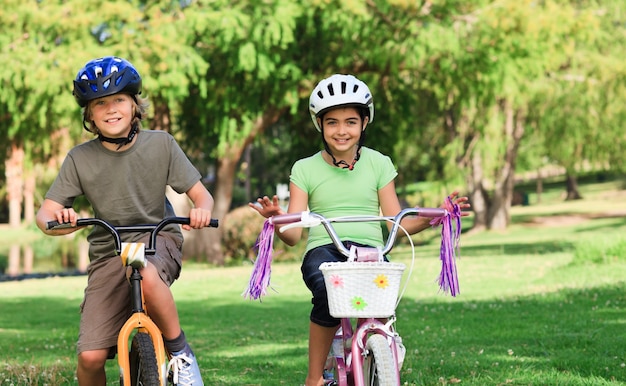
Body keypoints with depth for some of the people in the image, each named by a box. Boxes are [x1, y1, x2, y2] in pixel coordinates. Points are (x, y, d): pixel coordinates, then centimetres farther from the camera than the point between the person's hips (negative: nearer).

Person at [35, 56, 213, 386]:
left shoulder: (160, 144, -5)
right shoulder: (80, 158, -5)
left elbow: (200, 194, -3)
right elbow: (45, 213, -6)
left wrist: (201, 209, -27)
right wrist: (55, 220, -31)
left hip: (158, 239, -1)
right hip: (108, 251, 2)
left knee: (147, 275, -40)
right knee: (90, 356, -14)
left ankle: (180, 353, -16)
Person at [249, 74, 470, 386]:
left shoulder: (378, 164, 14)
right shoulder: (305, 169, 11)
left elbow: (396, 223, 8)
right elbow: (293, 234, 3)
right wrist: (276, 219, -19)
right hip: (322, 250, -1)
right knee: (328, 292, -37)